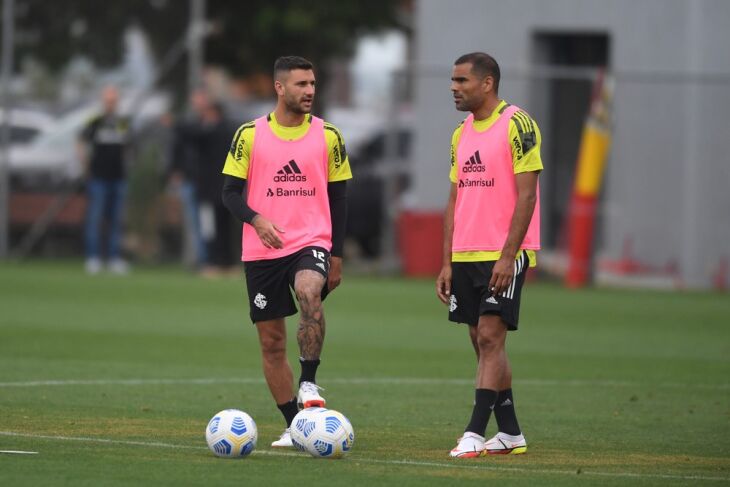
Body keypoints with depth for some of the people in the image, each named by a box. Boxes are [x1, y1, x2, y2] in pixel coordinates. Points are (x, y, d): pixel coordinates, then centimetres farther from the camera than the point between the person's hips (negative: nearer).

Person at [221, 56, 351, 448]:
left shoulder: (328, 136, 4)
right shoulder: (250, 135, 1)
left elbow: (338, 197, 10)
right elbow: (231, 192, 1)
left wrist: (336, 256, 7)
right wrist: (256, 219, -19)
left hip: (312, 242, -1)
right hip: (262, 252, 1)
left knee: (309, 293, -34)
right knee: (271, 342, 4)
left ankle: (309, 384, -23)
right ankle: (295, 427, 15)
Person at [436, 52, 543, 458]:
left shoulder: (517, 124, -9)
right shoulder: (461, 134, 15)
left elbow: (526, 195, -14)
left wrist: (508, 255, -19)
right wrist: (447, 263, 11)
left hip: (504, 256, -8)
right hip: (466, 256, 8)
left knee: (490, 338, -11)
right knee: (484, 343, 9)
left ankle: (475, 434, -14)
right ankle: (510, 433, 16)